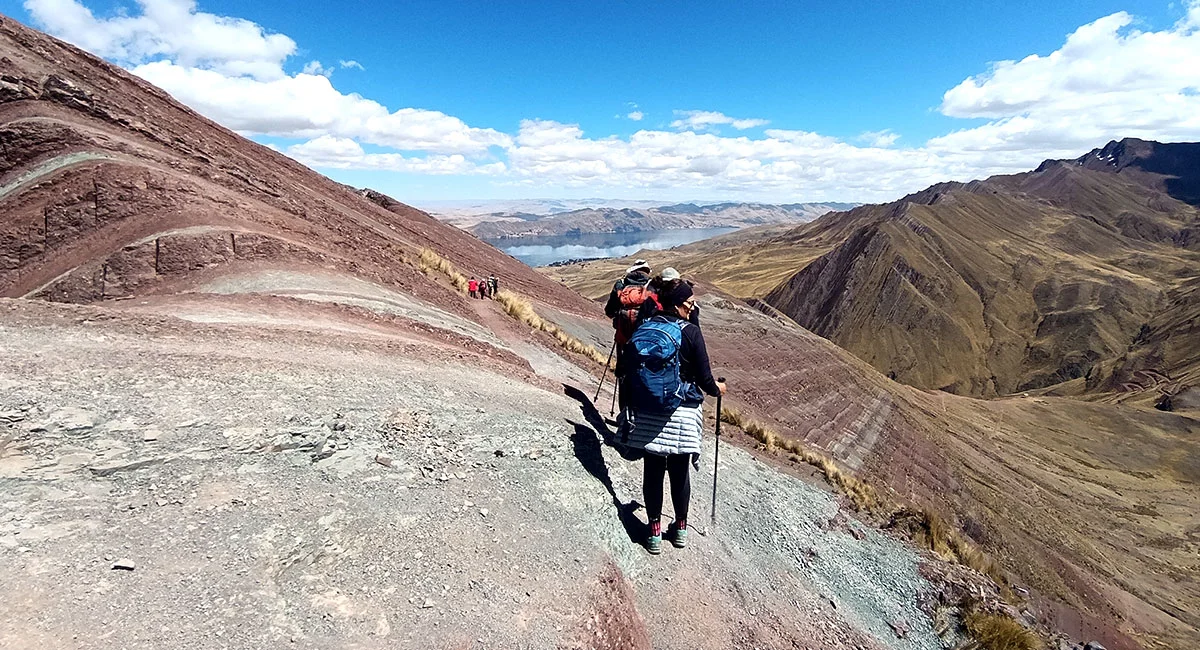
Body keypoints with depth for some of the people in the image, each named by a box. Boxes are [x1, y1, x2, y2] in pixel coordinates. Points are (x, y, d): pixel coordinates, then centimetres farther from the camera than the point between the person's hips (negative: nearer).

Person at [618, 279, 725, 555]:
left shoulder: (642, 329, 0)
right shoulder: (690, 332, -12)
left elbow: (628, 370, 5)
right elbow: (704, 377, -10)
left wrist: (634, 406, 17)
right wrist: (716, 388, 12)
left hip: (648, 413, 3)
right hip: (682, 413, -3)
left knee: (652, 472, 11)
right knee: (680, 472, 12)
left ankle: (654, 532, 21)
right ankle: (680, 529, 29)